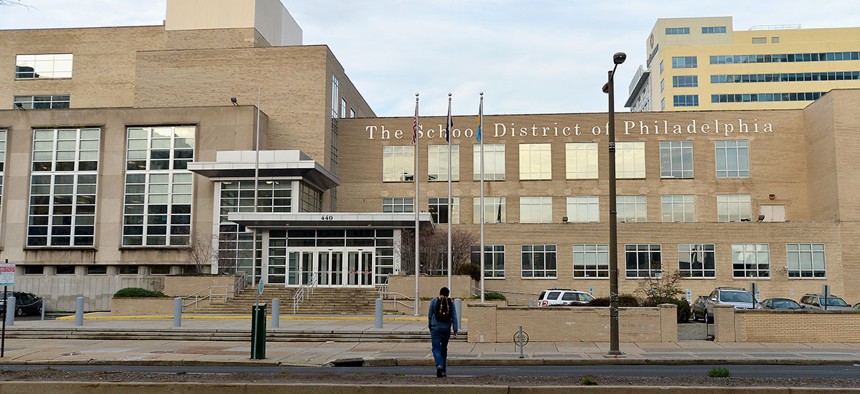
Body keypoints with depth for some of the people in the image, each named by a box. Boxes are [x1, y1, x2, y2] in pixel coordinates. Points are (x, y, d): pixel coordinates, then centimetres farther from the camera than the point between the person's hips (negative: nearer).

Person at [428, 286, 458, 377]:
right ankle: (444, 370, 19)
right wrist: (455, 331, 0)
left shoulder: (434, 301, 0)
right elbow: (454, 317, -1)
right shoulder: (450, 303, 2)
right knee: (444, 348, 15)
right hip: (446, 329, 2)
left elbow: (430, 315, 4)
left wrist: (430, 326, 18)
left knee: (436, 348, -2)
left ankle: (439, 365, -26)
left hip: (436, 328, -2)